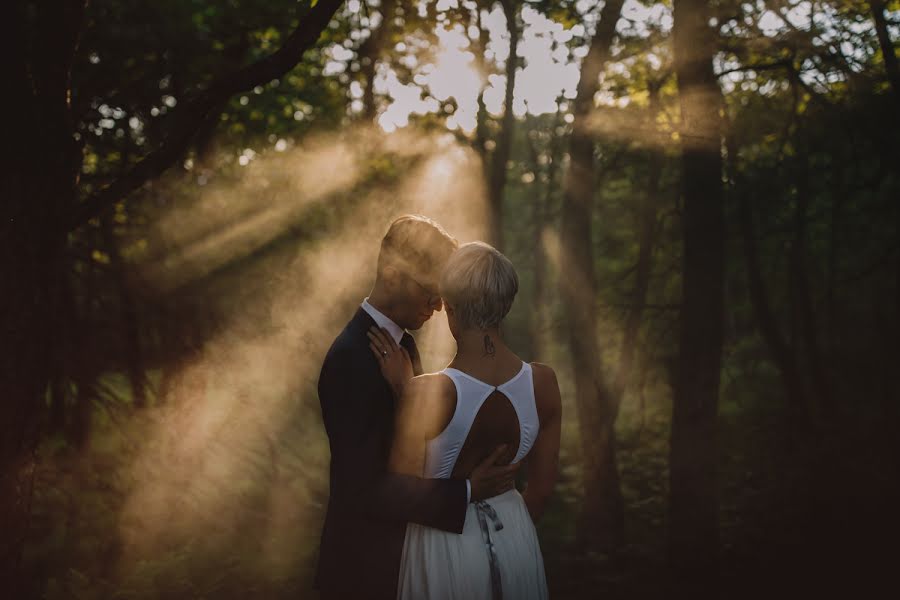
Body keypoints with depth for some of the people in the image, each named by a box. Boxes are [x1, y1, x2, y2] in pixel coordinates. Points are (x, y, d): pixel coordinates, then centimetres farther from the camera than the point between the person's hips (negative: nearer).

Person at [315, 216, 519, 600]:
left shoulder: (400, 342, 3)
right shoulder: (352, 361, -26)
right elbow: (364, 488, -28)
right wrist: (466, 491, -25)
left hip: (402, 542, 9)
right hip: (369, 558, -8)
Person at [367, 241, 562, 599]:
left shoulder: (429, 392, -26)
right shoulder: (542, 382, -13)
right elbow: (542, 487, -1)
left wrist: (400, 391, -13)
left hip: (447, 545, -3)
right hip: (516, 539, 3)